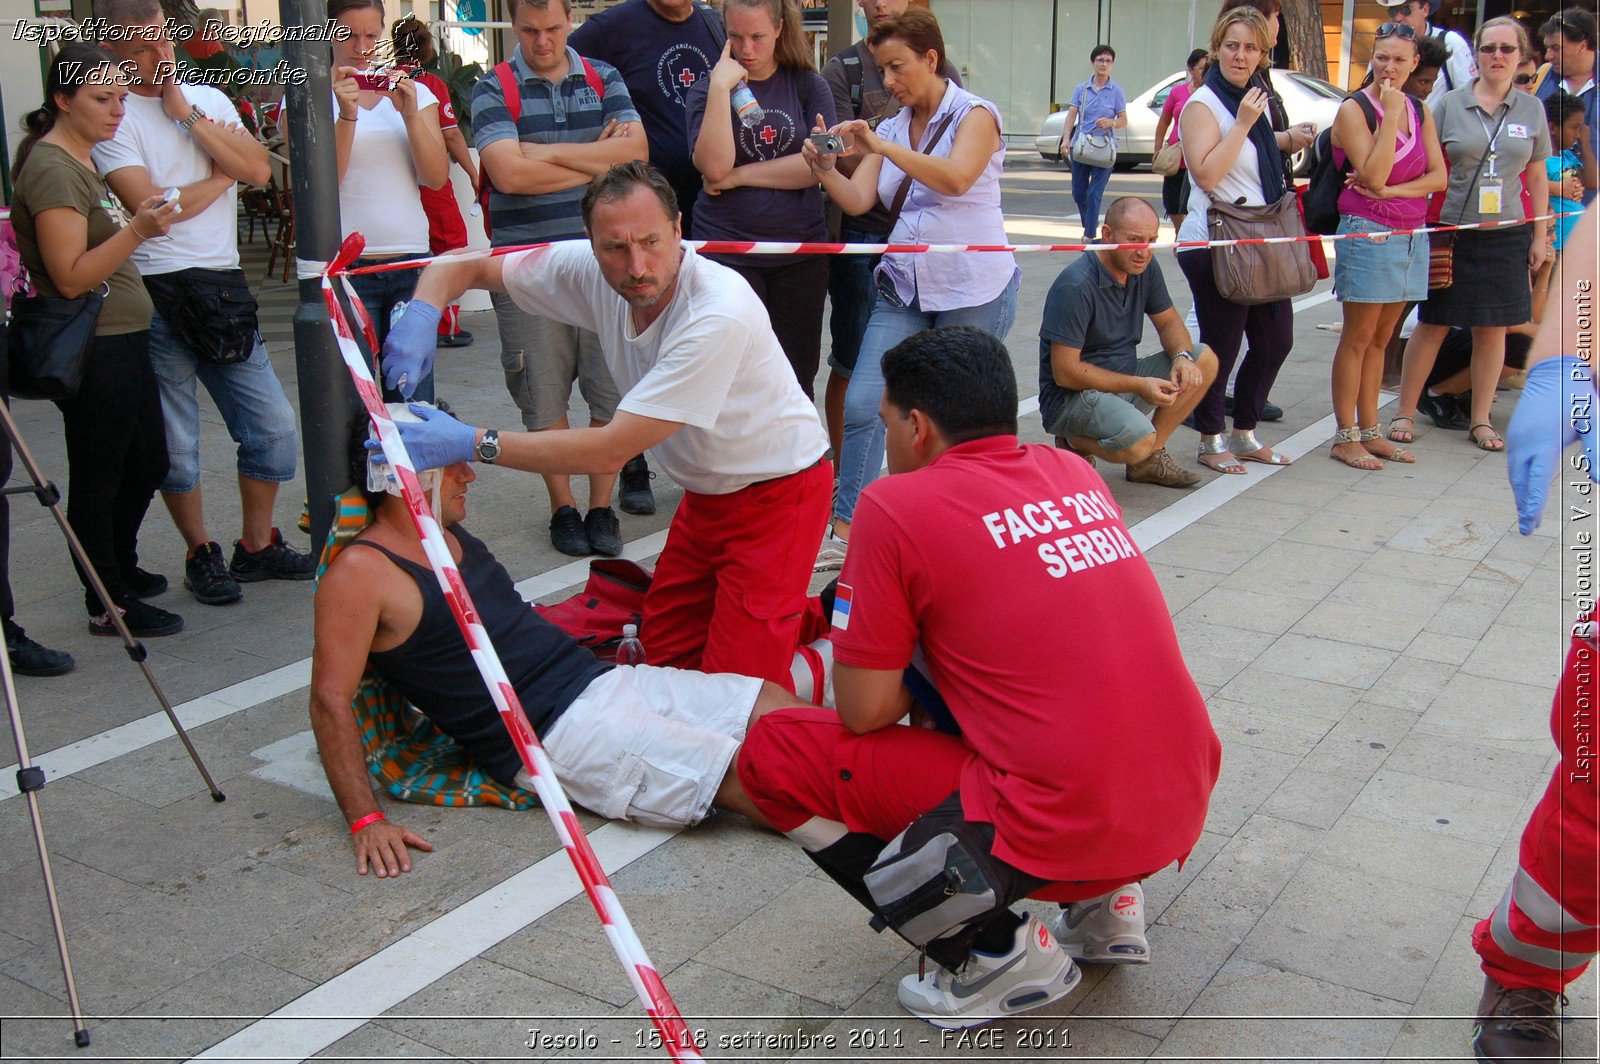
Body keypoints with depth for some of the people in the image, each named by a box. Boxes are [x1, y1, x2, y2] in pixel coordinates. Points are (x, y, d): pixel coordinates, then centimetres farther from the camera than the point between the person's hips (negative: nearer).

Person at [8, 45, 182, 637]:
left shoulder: (81, 161, 16)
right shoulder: (52, 170, -16)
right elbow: (71, 277, -23)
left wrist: (140, 220, 18)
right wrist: (136, 231, -31)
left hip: (122, 340, 10)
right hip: (92, 350, -10)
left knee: (147, 462, 18)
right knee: (98, 476, 0)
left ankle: (120, 568, 37)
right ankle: (108, 605, 10)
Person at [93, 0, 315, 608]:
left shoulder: (209, 99, 12)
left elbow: (259, 171, -2)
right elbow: (149, 207, -14)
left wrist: (187, 114, -7)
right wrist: (221, 176, -1)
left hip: (223, 290, 5)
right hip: (155, 299, -5)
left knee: (274, 428, 5)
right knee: (175, 446, 3)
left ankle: (257, 546, 21)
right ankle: (200, 555, 21)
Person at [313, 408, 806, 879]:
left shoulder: (450, 533, 16)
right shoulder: (361, 574, -10)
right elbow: (331, 700, -14)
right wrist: (366, 821, -21)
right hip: (551, 736, -9)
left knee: (774, 706, -3)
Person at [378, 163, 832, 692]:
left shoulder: (719, 313, -34)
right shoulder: (589, 271, -13)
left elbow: (612, 450, -34)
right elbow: (462, 268, -2)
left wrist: (472, 443, -34)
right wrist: (420, 315, -26)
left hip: (777, 493, -7)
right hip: (706, 493, 8)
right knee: (663, 653, 13)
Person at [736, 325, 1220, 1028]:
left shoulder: (897, 505, -8)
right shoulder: (1075, 473, 11)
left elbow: (865, 713, -6)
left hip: (1063, 829, -8)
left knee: (772, 753, 1)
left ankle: (998, 951, 2)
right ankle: (1106, 898, 20)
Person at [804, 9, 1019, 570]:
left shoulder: (975, 115, -3)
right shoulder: (890, 128, 14)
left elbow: (957, 177, -23)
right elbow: (858, 200, 2)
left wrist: (881, 146, -30)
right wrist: (825, 169, -18)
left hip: (973, 288, -5)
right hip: (903, 287, 5)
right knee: (862, 404, -7)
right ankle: (845, 533, -2)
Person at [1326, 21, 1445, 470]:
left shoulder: (1420, 111, 10)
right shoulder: (1354, 109, -8)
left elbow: (1438, 177, 2)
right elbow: (1373, 175, -19)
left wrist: (1392, 191, -13)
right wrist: (1391, 114, -17)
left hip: (1411, 233, 6)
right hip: (1369, 232, -6)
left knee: (1380, 337, 12)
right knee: (1358, 337, -3)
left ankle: (1369, 430, 18)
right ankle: (1345, 438, 3)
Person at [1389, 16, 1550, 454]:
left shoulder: (1532, 109, 7)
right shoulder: (1450, 105, 0)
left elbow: (1538, 177, 12)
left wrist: (1539, 235, 8)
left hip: (1506, 236, 2)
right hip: (1450, 232, -2)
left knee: (1493, 329, 6)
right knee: (1432, 326, 1)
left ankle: (1480, 420, 16)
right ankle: (1405, 412, 12)